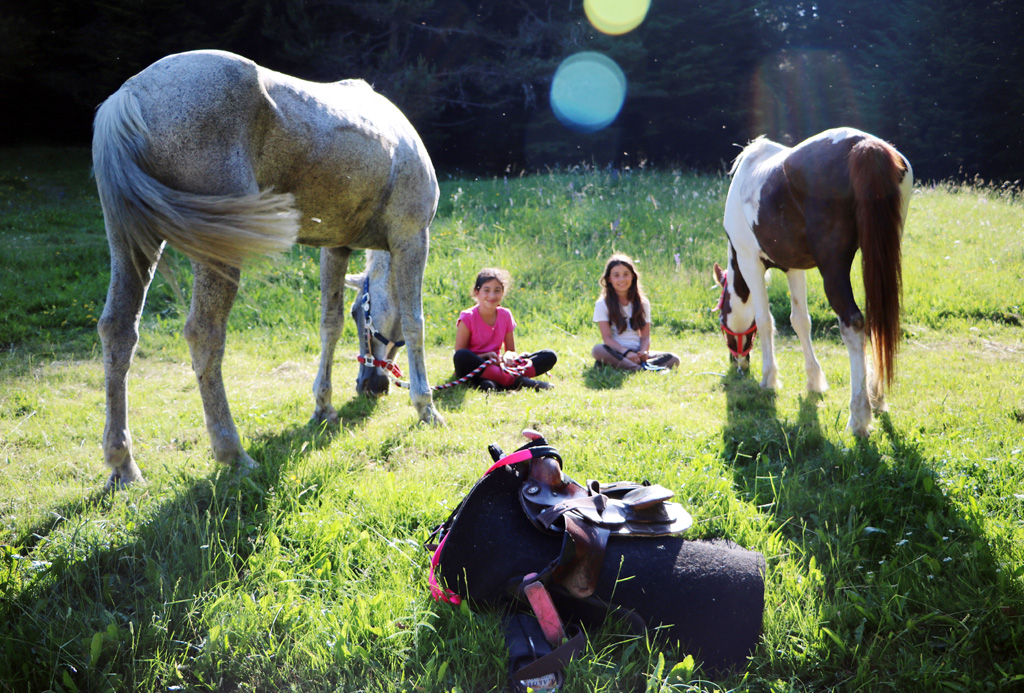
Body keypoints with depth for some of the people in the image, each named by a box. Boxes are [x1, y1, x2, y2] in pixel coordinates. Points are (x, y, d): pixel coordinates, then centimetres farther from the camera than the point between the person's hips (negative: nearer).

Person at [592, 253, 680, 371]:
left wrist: (644, 351, -17)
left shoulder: (643, 303, 9)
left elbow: (645, 336, 5)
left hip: (636, 353, 4)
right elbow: (607, 338, -9)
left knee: (673, 359, -19)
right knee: (598, 350, -37)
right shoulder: (602, 304, -1)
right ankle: (643, 368, -43)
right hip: (616, 352, -3)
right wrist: (626, 352, -24)